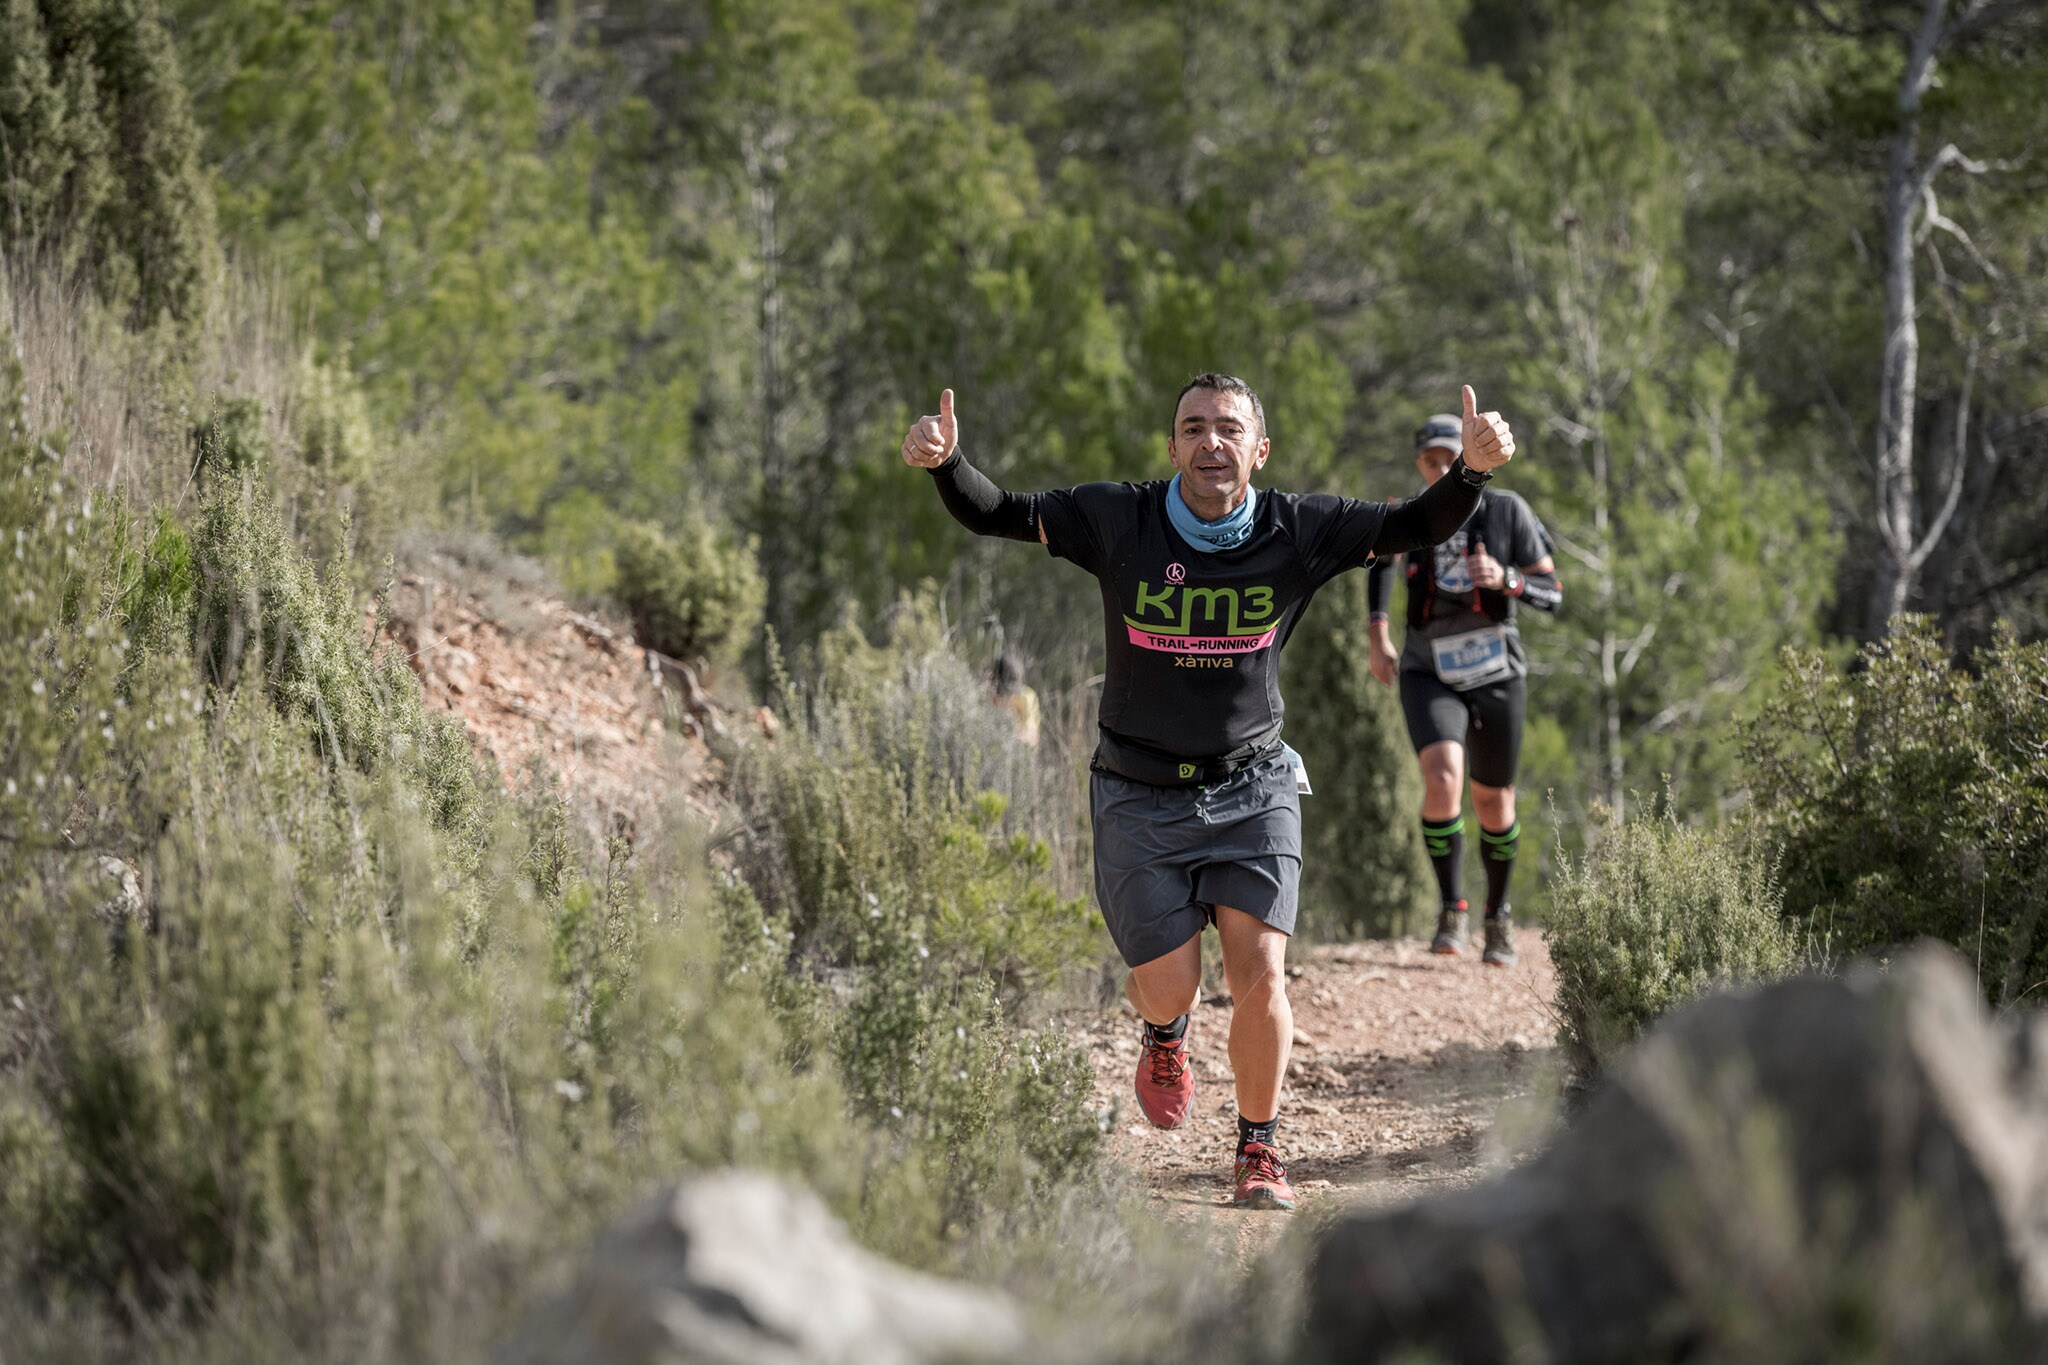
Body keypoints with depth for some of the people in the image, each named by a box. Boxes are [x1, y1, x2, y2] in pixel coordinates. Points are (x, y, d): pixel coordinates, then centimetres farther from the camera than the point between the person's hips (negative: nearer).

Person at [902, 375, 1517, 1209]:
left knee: (1260, 976, -11)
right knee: (1169, 989, -3)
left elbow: (1415, 529, -8)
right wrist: (945, 462, -31)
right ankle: (1165, 1037, 37)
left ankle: (1259, 1150, 11)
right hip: (1140, 797, 0)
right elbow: (993, 515, -10)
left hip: (1252, 791, 0)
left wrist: (1472, 471, -28)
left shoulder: (1298, 532, -8)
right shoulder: (1118, 523, -11)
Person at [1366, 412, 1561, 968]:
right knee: (1442, 779, -25)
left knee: (1493, 803, 10)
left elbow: (1552, 592, -3)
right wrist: (1377, 636, 14)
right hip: (1429, 673, 0)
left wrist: (1505, 580, -23)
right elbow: (1378, 563, 21)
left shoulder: (1506, 511, -6)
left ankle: (1498, 914, 34)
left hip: (1496, 672, 0)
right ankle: (1450, 908, -9)